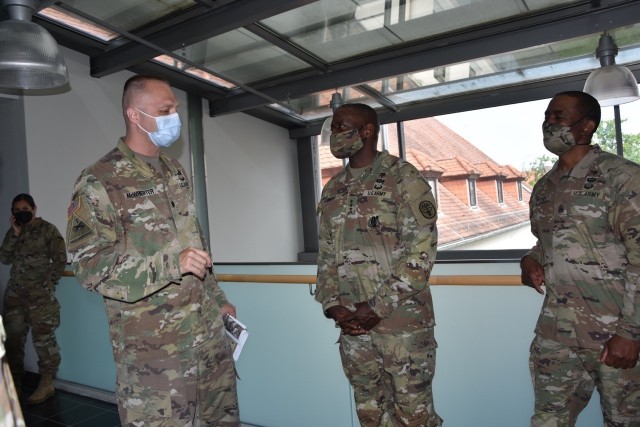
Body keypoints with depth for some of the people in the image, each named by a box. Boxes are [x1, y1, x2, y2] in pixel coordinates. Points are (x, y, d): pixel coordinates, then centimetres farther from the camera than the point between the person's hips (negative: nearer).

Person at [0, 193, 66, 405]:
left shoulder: (48, 229, -2)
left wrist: (49, 284, -7)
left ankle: (46, 384, 2)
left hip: (40, 293, -6)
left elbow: (60, 259, -5)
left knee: (43, 337, -6)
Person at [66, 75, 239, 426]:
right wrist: (171, 262, -27)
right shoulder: (99, 182, -10)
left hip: (208, 331, 7)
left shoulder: (174, 170, 11)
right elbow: (90, 266, -16)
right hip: (152, 346, -6)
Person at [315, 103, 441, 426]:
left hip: (403, 321, -5)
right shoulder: (332, 190, 11)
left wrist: (377, 307, -16)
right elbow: (326, 255, 13)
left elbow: (421, 250, -14)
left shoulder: (402, 178, -7)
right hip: (353, 325, 6)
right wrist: (333, 306, -2)